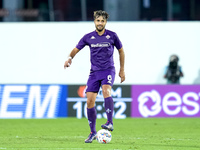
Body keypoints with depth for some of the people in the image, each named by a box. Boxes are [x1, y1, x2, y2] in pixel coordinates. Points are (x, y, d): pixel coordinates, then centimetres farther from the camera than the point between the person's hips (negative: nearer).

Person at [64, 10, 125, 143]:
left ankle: (110, 123, -34)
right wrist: (70, 58, -11)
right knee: (90, 101, -4)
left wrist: (122, 70, 13)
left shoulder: (112, 36, 0)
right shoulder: (88, 37, 3)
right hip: (94, 72, 3)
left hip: (108, 70, -3)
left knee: (106, 90, -32)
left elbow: (121, 51, 13)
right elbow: (76, 49, 11)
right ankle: (93, 133, 9)